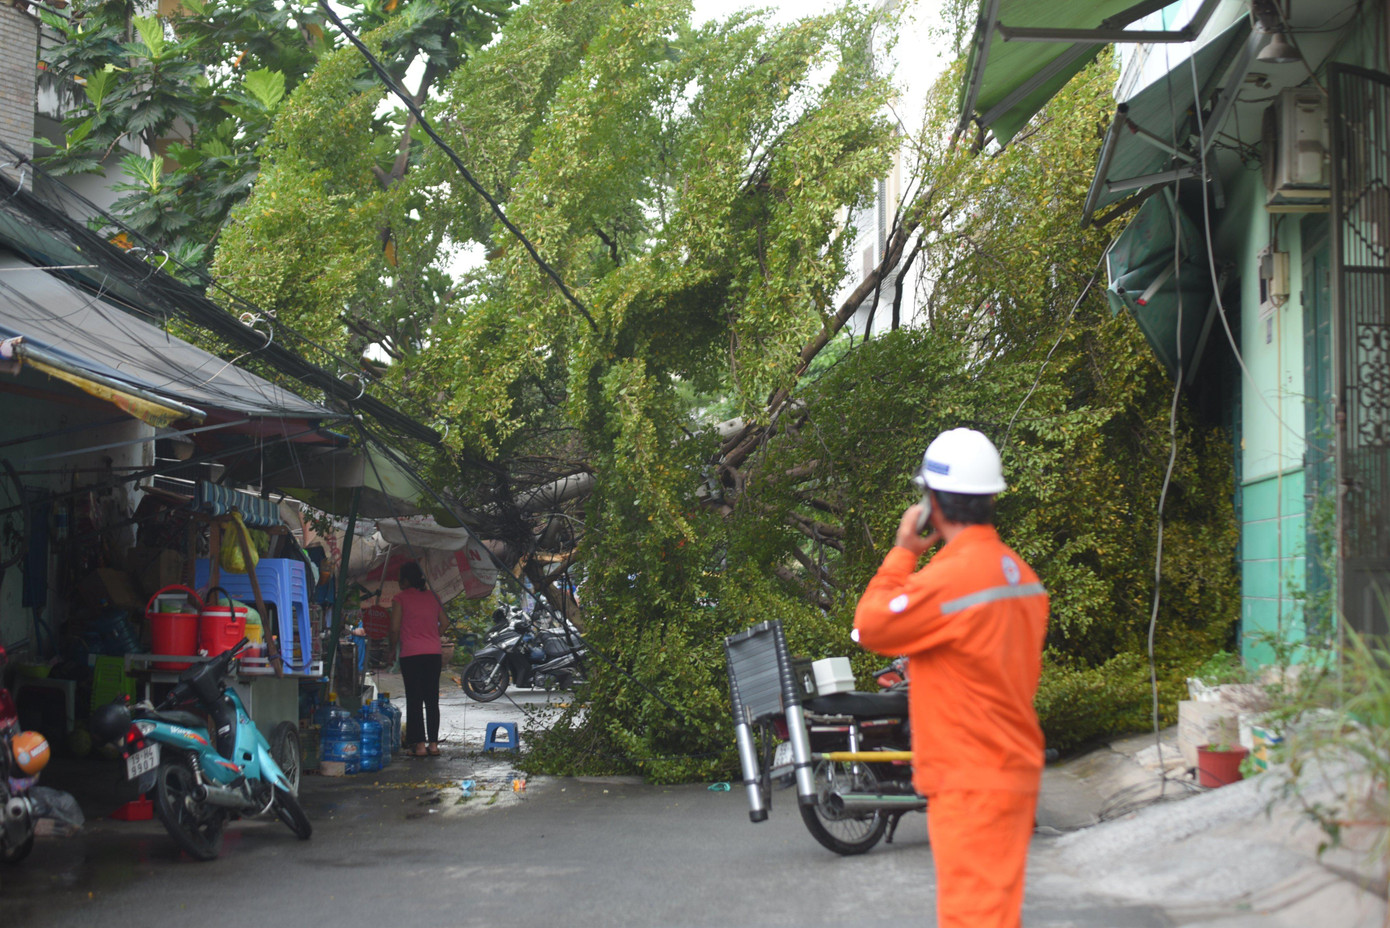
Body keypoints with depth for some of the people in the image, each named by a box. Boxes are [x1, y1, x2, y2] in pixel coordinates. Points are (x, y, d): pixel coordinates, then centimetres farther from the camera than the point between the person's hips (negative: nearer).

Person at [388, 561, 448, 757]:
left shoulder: (401, 598, -1)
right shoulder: (432, 597, 12)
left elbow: (395, 628, -4)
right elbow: (444, 623, 12)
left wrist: (393, 648, 10)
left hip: (411, 654, -4)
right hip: (434, 651, 4)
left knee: (414, 700, 0)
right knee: (432, 699, 8)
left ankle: (419, 744, -4)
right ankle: (433, 743, 7)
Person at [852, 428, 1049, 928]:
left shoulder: (949, 576, -20)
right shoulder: (1021, 574, 10)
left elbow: (871, 625, -11)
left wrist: (902, 552, -2)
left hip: (970, 784, -10)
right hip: (1015, 771, 10)